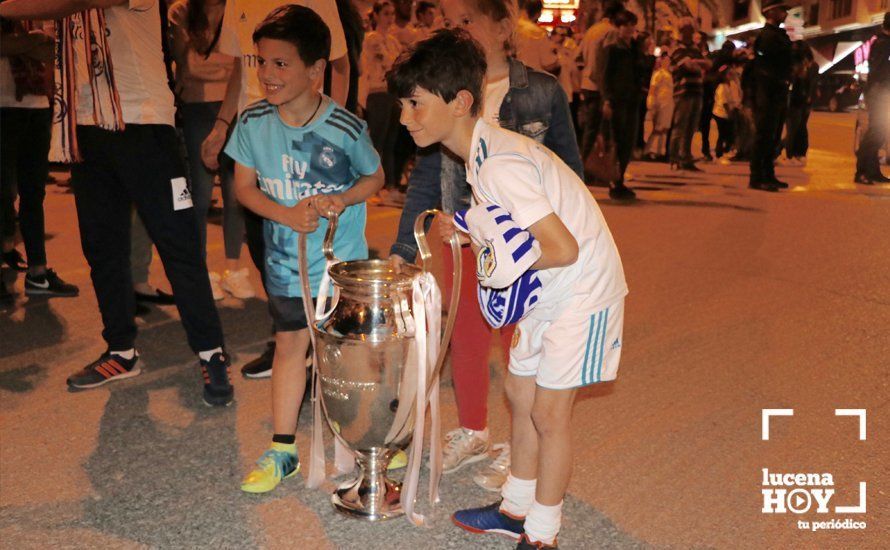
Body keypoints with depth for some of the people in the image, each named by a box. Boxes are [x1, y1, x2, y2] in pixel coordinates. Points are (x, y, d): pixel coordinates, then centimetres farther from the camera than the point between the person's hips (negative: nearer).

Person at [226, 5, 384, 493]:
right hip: (286, 264, 3)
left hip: (343, 262, -2)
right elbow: (243, 186, -1)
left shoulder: (345, 128, -18)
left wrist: (342, 199, -21)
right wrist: (285, 214, -18)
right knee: (289, 346, 12)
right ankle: (282, 450, 25)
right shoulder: (253, 123, -10)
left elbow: (374, 177, -2)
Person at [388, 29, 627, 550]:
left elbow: (563, 248, -29)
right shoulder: (483, 149, 2)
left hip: (583, 290, -10)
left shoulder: (498, 164, -28)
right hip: (550, 290, 10)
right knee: (521, 394, 17)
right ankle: (518, 507, 36)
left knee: (549, 412, 1)